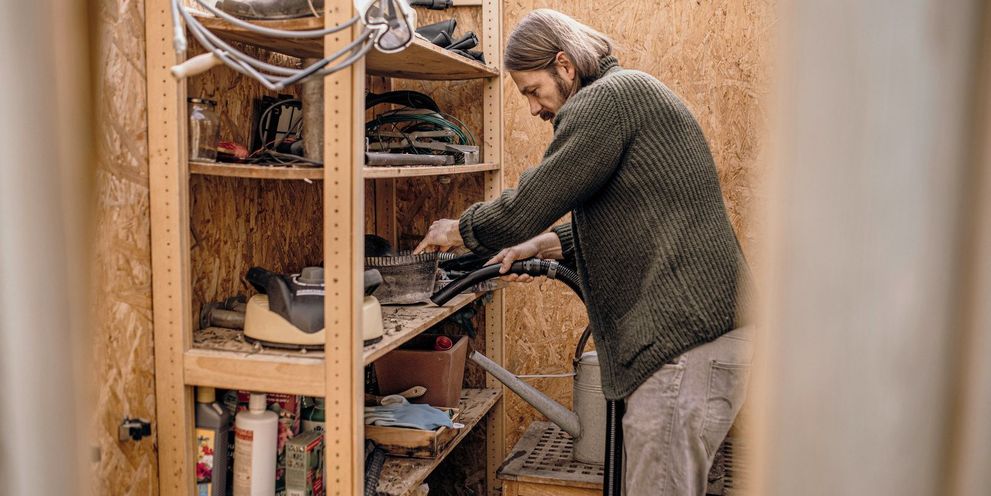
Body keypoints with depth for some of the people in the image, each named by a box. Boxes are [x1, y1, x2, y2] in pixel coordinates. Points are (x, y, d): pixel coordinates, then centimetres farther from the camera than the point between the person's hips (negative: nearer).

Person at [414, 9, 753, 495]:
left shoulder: (610, 96, -11)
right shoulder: (633, 94, 23)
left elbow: (527, 206, -13)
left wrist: (457, 230, 5)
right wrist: (544, 244, 19)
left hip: (685, 341, -11)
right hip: (697, 331, 11)